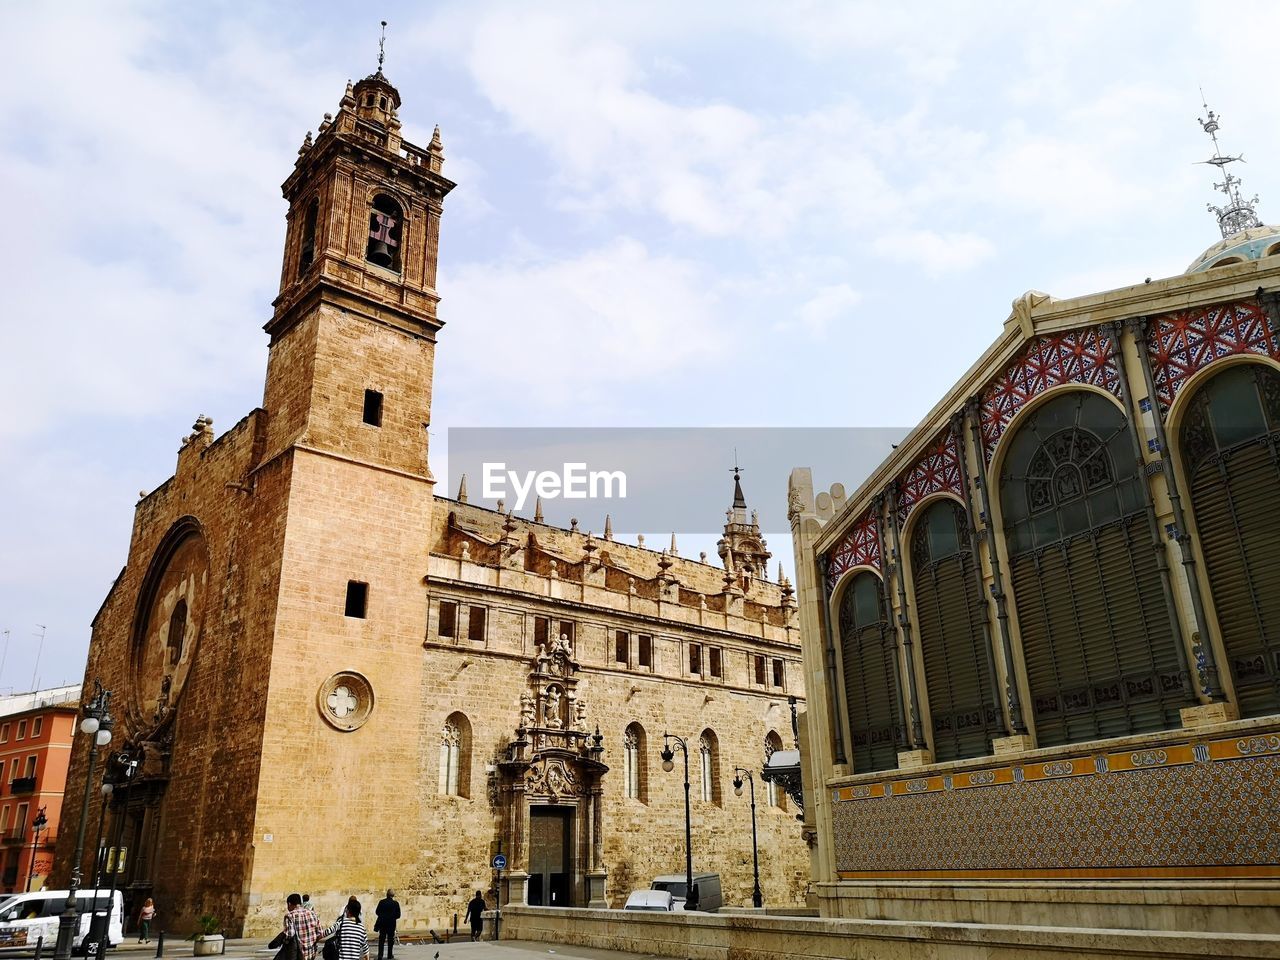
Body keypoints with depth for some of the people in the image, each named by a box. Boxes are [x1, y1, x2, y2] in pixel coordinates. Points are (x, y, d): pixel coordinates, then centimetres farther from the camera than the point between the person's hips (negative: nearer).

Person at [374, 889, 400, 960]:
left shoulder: (381, 902, -5)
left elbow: (377, 912, 1)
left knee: (381, 939, 7)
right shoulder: (395, 903, -9)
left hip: (382, 923, 1)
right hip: (391, 923, -1)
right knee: (390, 940, 12)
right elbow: (398, 915, -6)